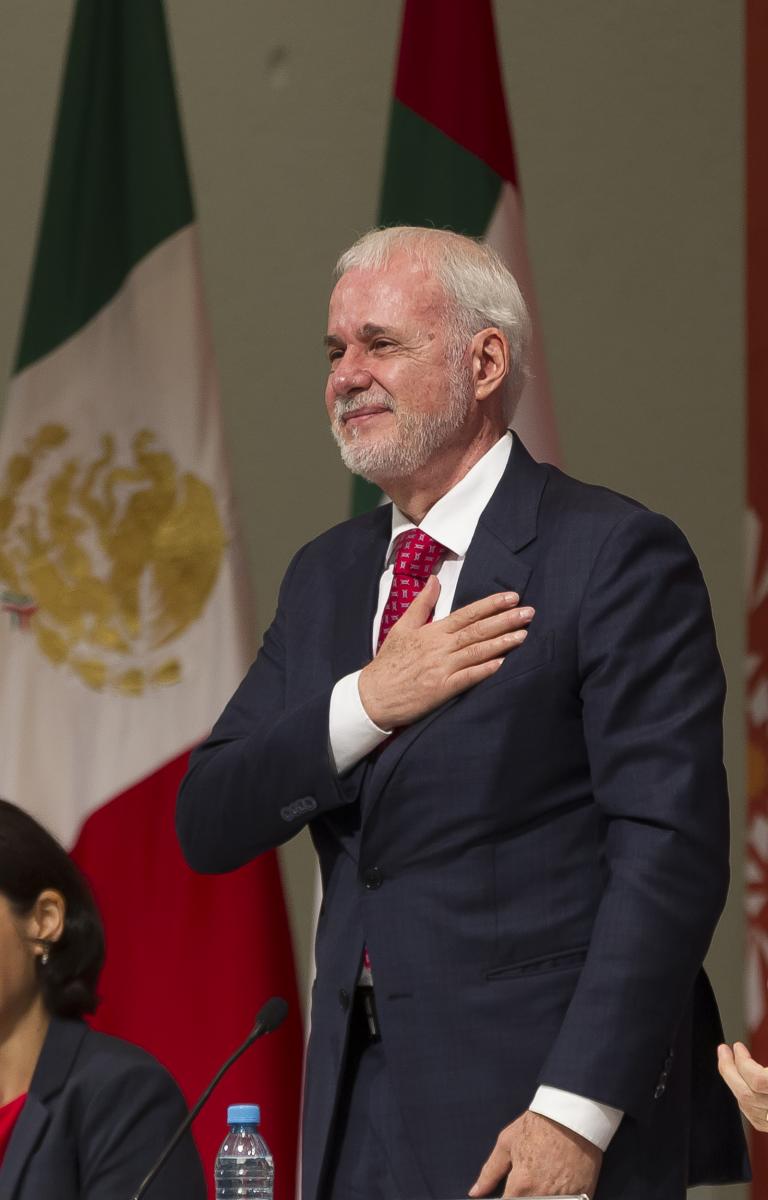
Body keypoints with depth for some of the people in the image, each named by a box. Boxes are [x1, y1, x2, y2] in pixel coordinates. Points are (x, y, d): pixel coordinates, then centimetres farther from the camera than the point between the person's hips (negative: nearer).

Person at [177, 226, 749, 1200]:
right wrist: (366, 703, -8)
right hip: (361, 1117, 6)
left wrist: (577, 1113, -19)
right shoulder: (324, 576, 15)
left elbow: (670, 852, -12)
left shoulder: (614, 554, -6)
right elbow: (208, 826, 9)